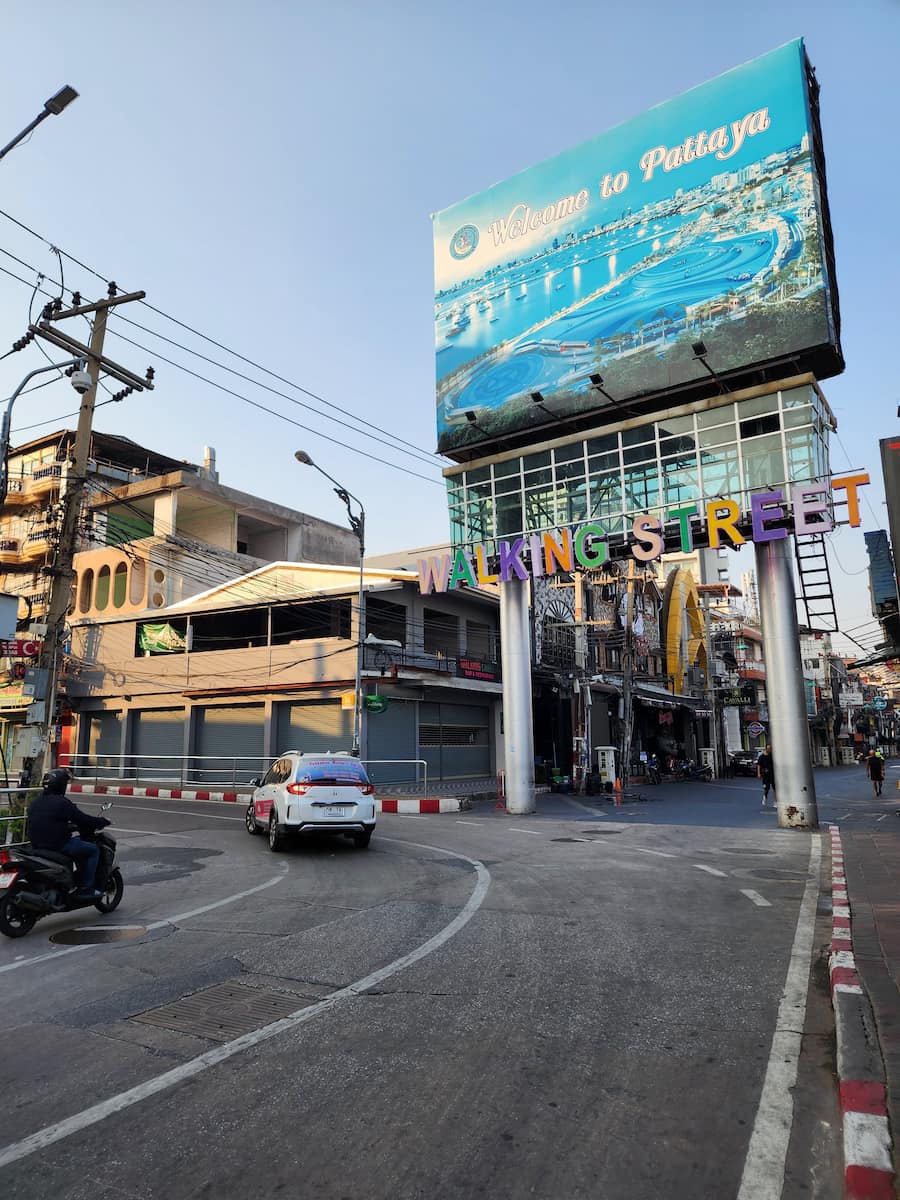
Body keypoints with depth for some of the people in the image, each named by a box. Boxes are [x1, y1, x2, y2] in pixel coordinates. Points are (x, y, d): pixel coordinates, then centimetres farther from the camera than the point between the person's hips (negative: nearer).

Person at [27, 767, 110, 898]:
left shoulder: (37, 802, 11)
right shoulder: (62, 802, -16)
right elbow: (82, 819, -14)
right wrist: (102, 821, 1)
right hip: (59, 845, -9)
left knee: (78, 841, 30)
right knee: (93, 849, 2)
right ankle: (86, 889, -3)